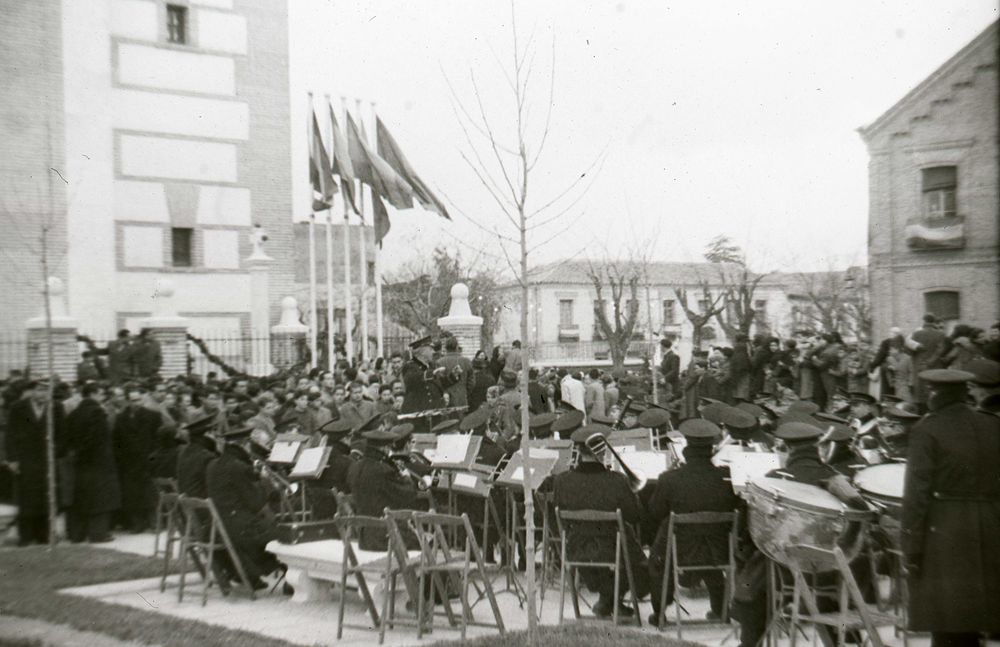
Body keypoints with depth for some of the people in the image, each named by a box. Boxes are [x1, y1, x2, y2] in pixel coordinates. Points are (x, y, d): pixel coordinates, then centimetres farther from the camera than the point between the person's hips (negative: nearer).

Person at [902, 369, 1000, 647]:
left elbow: (917, 492, -11)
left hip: (945, 531, -5)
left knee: (947, 624, 1)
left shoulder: (927, 430, -8)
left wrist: (912, 547, -7)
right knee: (970, 616, 15)